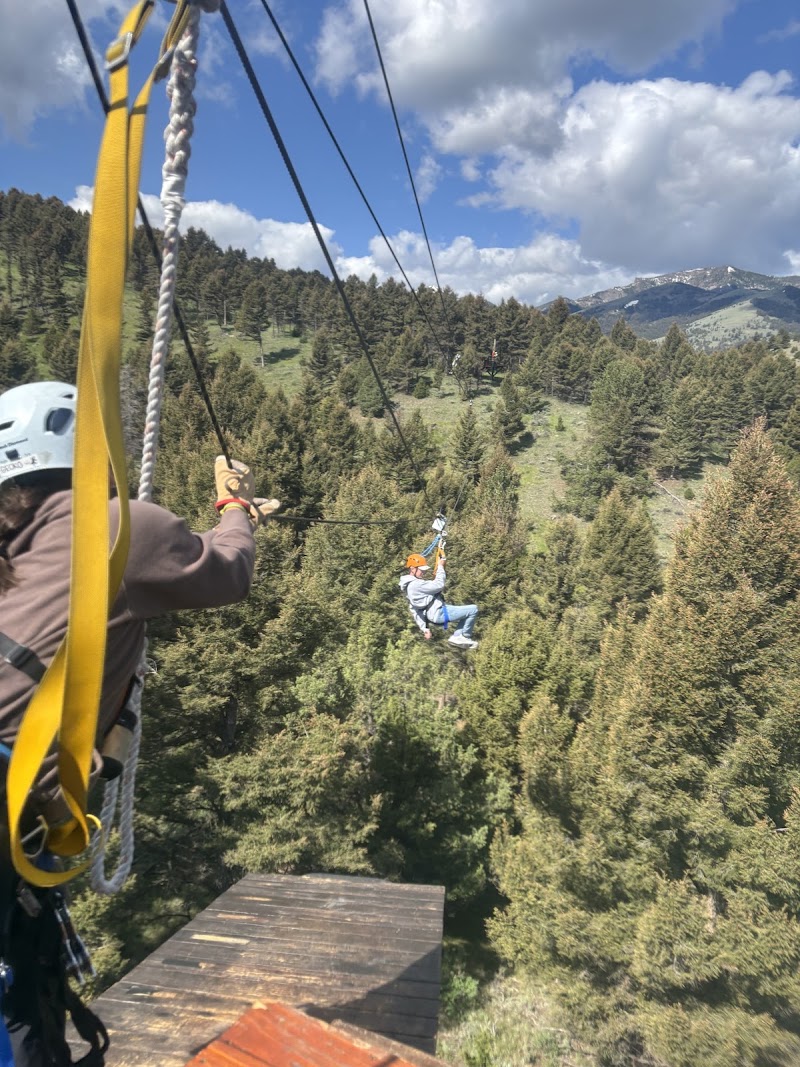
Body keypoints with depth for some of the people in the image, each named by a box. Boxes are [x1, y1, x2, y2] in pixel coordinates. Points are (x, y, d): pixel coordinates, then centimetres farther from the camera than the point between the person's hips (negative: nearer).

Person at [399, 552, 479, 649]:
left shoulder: (411, 585, 14)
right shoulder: (416, 584, -20)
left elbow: (415, 611, 17)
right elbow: (439, 585, -21)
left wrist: (424, 628, 17)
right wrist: (440, 566, -8)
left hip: (437, 613, 11)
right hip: (439, 613, -11)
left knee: (466, 612, 21)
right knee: (473, 610, -9)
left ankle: (456, 636, 13)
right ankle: (465, 636, 5)